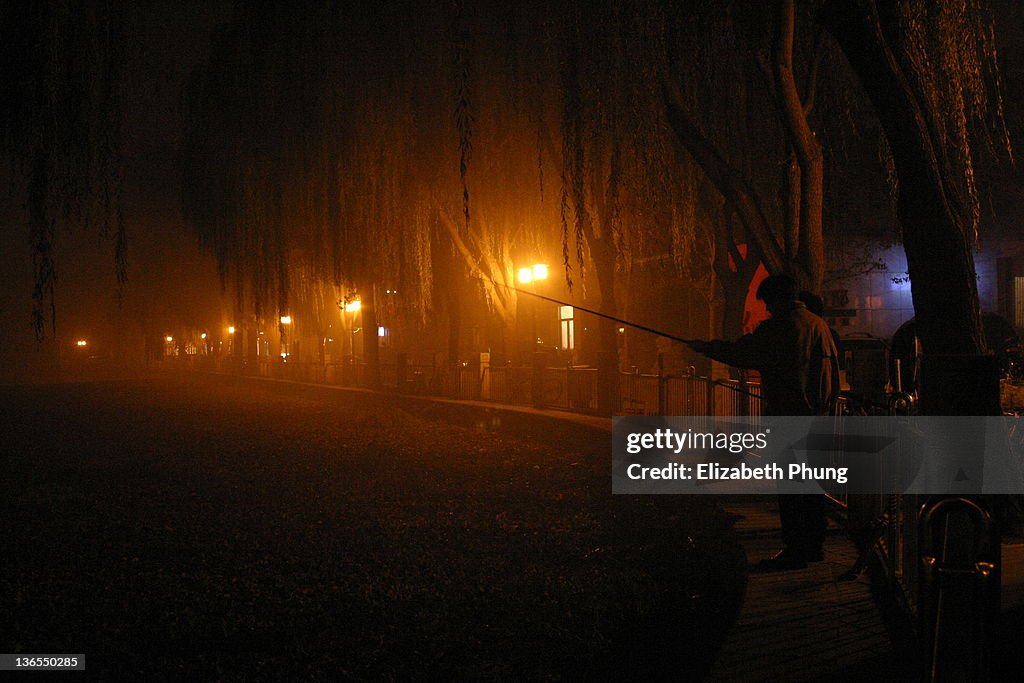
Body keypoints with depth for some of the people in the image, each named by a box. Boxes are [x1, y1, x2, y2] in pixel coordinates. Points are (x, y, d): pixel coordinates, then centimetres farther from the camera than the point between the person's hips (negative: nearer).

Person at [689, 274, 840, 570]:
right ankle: (813, 545, 21)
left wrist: (704, 347, 5)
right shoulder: (819, 325, 11)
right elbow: (833, 369, 17)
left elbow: (740, 353, -9)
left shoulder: (777, 327, -12)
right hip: (816, 415, 8)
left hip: (786, 415, -8)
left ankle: (795, 550, -4)